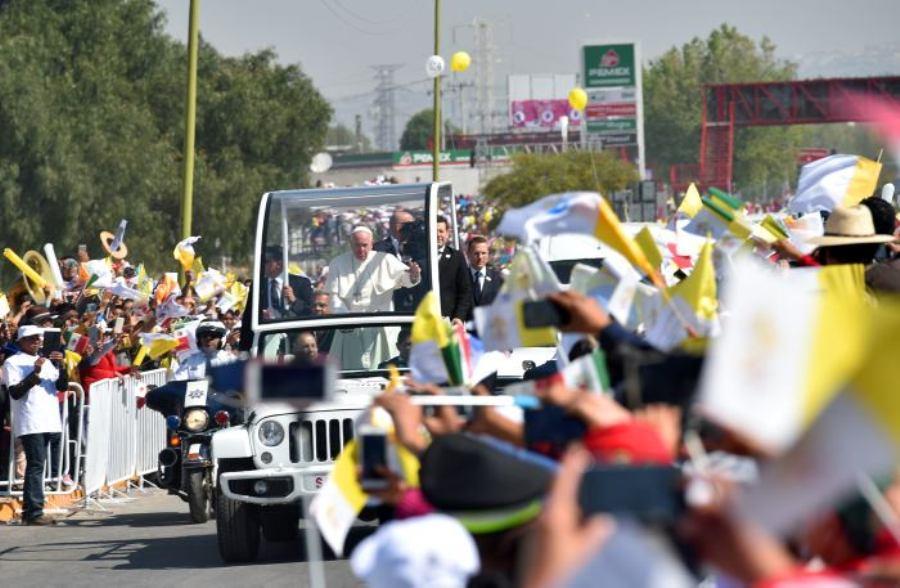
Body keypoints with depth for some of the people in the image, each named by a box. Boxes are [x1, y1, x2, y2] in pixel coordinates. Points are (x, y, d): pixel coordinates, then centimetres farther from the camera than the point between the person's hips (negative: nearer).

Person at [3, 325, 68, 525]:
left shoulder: (47, 362, 20)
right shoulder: (13, 363, 0)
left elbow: (62, 386, 11)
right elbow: (15, 392, -10)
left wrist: (60, 366, -5)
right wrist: (35, 373, -16)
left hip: (51, 423, 7)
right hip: (30, 424, -7)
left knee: (54, 466, 4)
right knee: (36, 465, -13)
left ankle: (30, 511, 9)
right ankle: (34, 512, -14)